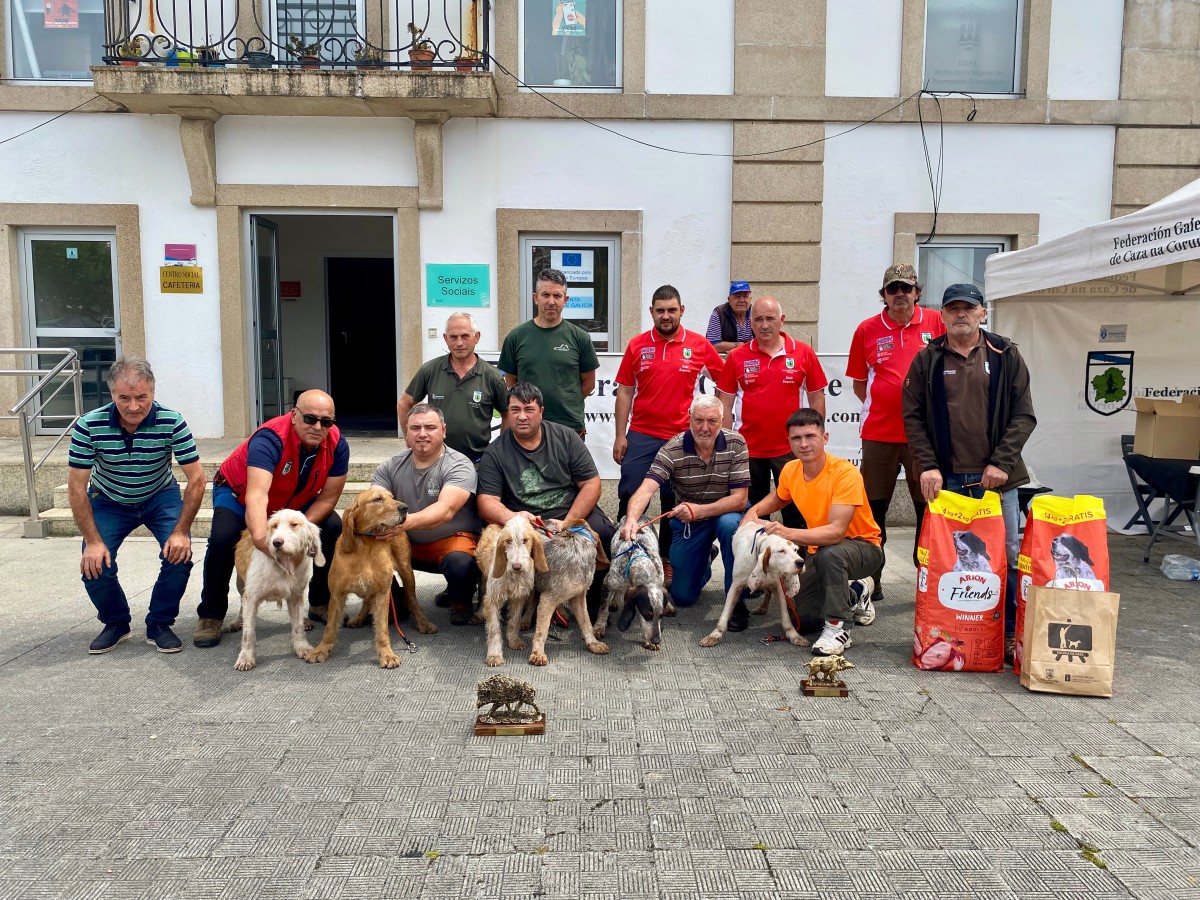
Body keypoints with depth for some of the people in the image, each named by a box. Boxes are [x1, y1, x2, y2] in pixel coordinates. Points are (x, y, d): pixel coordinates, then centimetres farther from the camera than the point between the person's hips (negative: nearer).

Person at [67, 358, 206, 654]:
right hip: (109, 501, 1)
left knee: (179, 555, -21)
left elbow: (197, 478, -21)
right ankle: (116, 623, 15)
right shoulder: (89, 426, -25)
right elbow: (76, 487, -17)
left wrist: (181, 531, -25)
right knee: (95, 565, -16)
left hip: (161, 497, 0)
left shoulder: (171, 422, -27)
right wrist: (93, 541, -20)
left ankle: (159, 625, 4)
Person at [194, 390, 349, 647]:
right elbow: (257, 494, -53)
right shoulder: (270, 438, -40)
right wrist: (260, 535, -70)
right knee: (222, 537, -28)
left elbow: (328, 498, -20)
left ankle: (321, 604, 3)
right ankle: (210, 616, -6)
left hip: (295, 500, 4)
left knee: (333, 528, -17)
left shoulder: (337, 444, -26)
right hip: (239, 491, -3)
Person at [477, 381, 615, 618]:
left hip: (573, 514, 1)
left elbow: (591, 484, 0)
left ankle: (590, 605, -3)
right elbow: (487, 503, -8)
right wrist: (512, 517, -31)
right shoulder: (494, 453, 1)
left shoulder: (566, 437, 3)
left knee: (603, 533, -29)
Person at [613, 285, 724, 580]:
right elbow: (625, 392, 4)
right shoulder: (637, 345, 3)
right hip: (641, 436, 0)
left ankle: (668, 560, 22)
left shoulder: (699, 345, 1)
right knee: (630, 498, -1)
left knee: (675, 502, 8)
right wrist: (620, 435, -1)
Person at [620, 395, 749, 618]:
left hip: (725, 513, -1)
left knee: (730, 524, -37)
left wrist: (699, 510, -35)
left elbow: (739, 499, -20)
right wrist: (631, 520, -53)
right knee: (682, 596, 2)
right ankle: (704, 559, 36)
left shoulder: (736, 444, -18)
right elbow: (645, 490, -32)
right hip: (686, 522, 1)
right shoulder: (672, 450, -20)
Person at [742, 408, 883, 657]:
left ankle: (838, 629, -21)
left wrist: (789, 533, -50)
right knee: (800, 619, 0)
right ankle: (855, 595, 25)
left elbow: (836, 531, -37)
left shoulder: (845, 473, -27)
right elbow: (778, 498, 17)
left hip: (863, 546, -6)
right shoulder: (791, 470, -7)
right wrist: (753, 511, -5)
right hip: (819, 550, 7)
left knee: (830, 553, -40)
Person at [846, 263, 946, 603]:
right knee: (873, 507, 7)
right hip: (879, 432, 1)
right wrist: (883, 407, 2)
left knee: (929, 507, 6)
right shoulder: (867, 329, 4)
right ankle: (871, 580, 19)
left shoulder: (936, 323, 2)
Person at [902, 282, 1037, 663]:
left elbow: (1023, 415, 3)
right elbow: (913, 417, 4)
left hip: (996, 477, 1)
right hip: (946, 478, 0)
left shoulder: (1006, 356, 7)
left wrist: (1001, 462, -8)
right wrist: (927, 465, -7)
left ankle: (1010, 634, 17)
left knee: (1007, 557, 4)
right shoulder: (927, 360, 7)